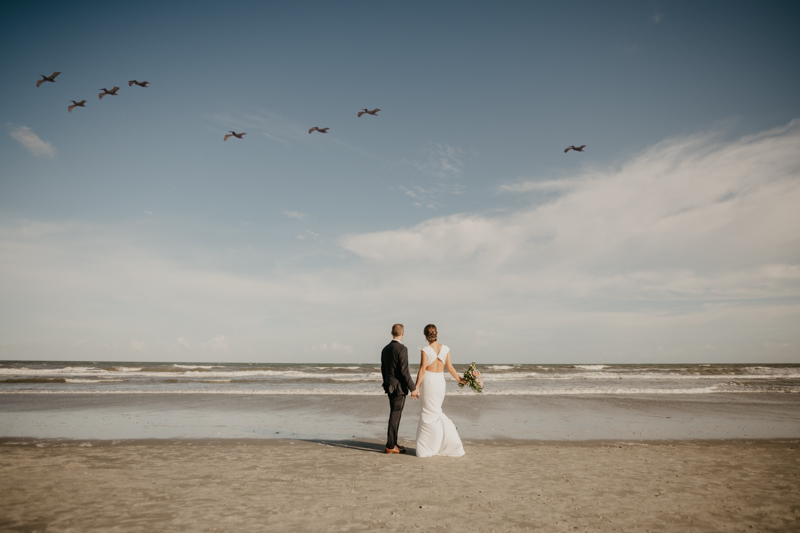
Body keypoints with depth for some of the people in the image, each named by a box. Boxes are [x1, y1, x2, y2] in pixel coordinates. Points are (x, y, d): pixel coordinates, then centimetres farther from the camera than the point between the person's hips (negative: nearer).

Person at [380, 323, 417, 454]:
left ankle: (393, 443, 24)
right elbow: (404, 371, -20)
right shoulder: (402, 349, -16)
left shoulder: (385, 349, 8)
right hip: (399, 388, -8)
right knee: (395, 417, -2)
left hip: (389, 386, 8)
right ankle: (390, 446, 3)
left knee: (394, 415, 17)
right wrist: (413, 388, -15)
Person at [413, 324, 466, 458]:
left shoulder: (425, 350, -13)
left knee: (432, 414, 4)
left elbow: (422, 370, -13)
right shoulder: (445, 349, 0)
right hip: (440, 381, 6)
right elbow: (450, 368, 3)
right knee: (433, 412, 17)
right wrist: (460, 379, 15)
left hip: (428, 381, -6)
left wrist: (416, 387, -7)